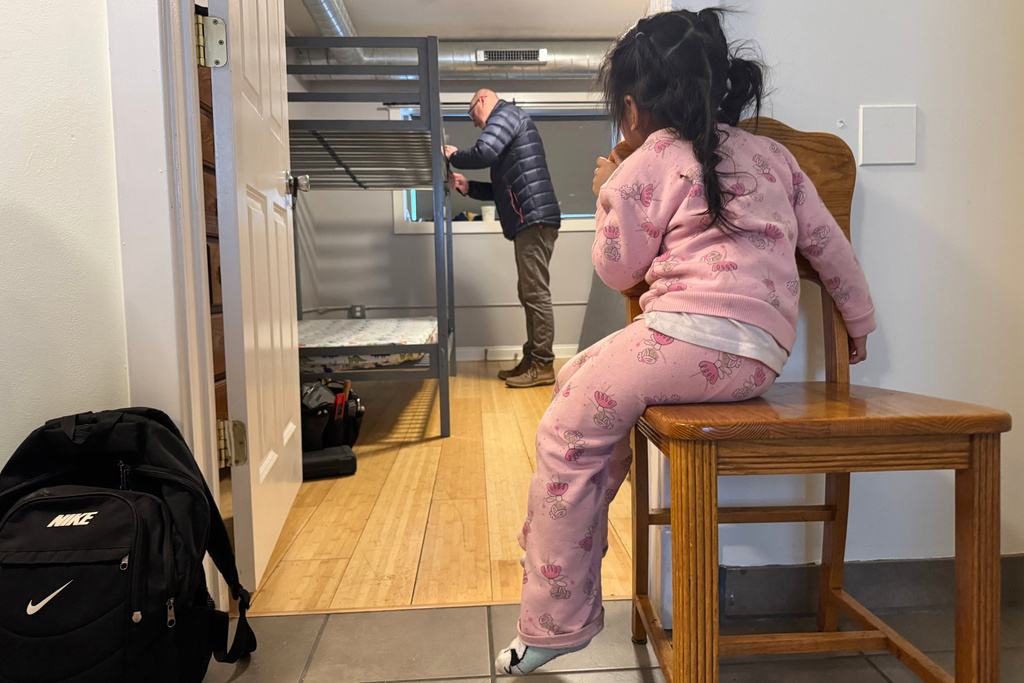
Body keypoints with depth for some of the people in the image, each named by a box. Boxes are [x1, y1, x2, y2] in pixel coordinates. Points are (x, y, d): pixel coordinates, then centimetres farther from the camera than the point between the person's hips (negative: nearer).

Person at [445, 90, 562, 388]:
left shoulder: (507, 114, 0)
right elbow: (501, 190, 27)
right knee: (530, 294, 11)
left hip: (534, 217, -11)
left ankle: (543, 366, -6)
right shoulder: (506, 125, 30)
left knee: (536, 294, -9)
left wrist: (453, 155, 1)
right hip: (527, 221, 11)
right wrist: (468, 187, 16)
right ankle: (531, 360, 18)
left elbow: (483, 154, -18)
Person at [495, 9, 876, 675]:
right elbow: (830, 244, 24)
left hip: (693, 334, -9)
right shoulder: (774, 155, 21)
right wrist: (859, 321, 37)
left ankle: (557, 621, 2)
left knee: (568, 431, -1)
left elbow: (619, 270, 9)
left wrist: (607, 194, 22)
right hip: (763, 356, 9)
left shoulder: (640, 169, 1)